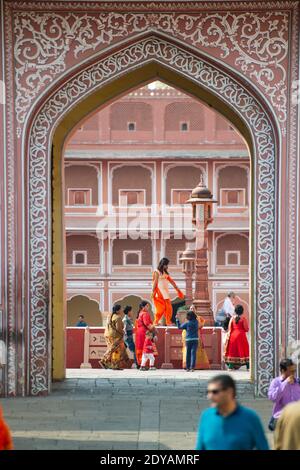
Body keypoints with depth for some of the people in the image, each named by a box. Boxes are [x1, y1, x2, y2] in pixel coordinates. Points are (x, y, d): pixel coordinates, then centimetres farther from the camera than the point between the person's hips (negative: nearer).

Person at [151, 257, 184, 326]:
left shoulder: (166, 273, 15)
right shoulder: (157, 272, -5)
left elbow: (171, 281, 19)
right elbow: (155, 282, -11)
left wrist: (177, 289, 19)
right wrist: (153, 292, -17)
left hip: (166, 293, 7)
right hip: (159, 293, -7)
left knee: (168, 308, 1)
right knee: (160, 308, -9)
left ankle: (168, 322, 6)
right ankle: (156, 322, -1)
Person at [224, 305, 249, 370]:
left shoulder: (232, 318, 3)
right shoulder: (243, 318, -7)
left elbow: (229, 328, 3)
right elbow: (246, 329, -6)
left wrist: (228, 336, 11)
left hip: (233, 335, 3)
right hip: (241, 335, -3)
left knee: (232, 351, 8)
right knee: (244, 351, 1)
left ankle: (230, 366, 3)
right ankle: (248, 367, -2)